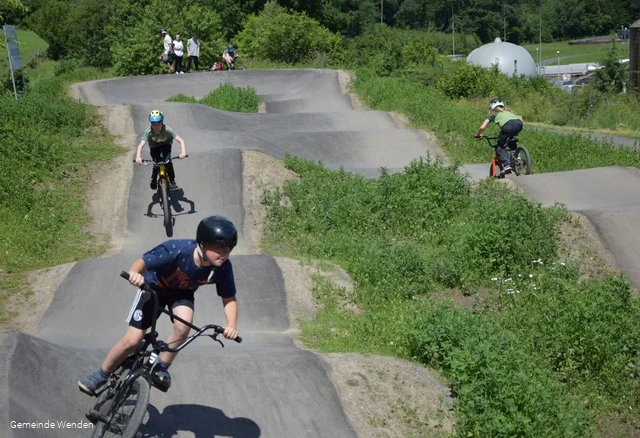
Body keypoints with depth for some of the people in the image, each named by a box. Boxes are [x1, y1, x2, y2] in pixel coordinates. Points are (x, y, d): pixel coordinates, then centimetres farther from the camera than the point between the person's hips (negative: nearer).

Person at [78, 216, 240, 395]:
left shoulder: (223, 268, -28)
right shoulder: (176, 250, -38)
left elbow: (229, 299, -16)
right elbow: (143, 262, -34)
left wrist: (232, 325, -33)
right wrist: (134, 272, -57)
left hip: (182, 293, 2)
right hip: (155, 287, -2)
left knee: (183, 325, -29)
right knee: (132, 340, -5)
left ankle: (162, 368, -5)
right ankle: (101, 375, 21)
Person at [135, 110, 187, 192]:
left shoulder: (167, 130, -33)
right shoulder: (148, 132, -32)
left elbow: (180, 140, -38)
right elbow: (141, 145, -39)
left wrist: (183, 152, -54)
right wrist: (138, 156, -56)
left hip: (166, 145, -1)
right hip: (154, 147, 1)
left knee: (167, 161, -26)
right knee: (156, 164, -16)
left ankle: (172, 182, -12)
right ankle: (153, 181, 16)